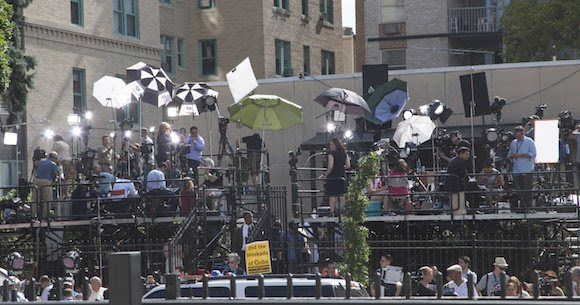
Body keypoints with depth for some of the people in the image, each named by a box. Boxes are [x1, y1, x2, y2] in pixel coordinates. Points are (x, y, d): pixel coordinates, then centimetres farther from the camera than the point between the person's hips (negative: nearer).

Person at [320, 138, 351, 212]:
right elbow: (348, 166, 4)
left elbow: (330, 166, -19)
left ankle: (332, 211, -3)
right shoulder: (344, 154, 5)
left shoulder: (331, 154, -12)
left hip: (332, 177, -6)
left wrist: (326, 175, -6)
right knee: (342, 195, 12)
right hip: (342, 177, 6)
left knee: (332, 195, 0)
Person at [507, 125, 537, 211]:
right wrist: (512, 156, -2)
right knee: (518, 189, 2)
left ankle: (528, 207, -3)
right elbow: (509, 154, 22)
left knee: (527, 190, -6)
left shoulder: (529, 141, 1)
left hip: (527, 171, -5)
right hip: (516, 170, 5)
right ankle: (522, 207, 7)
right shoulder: (513, 143, 18)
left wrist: (522, 155, -15)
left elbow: (533, 154, -6)